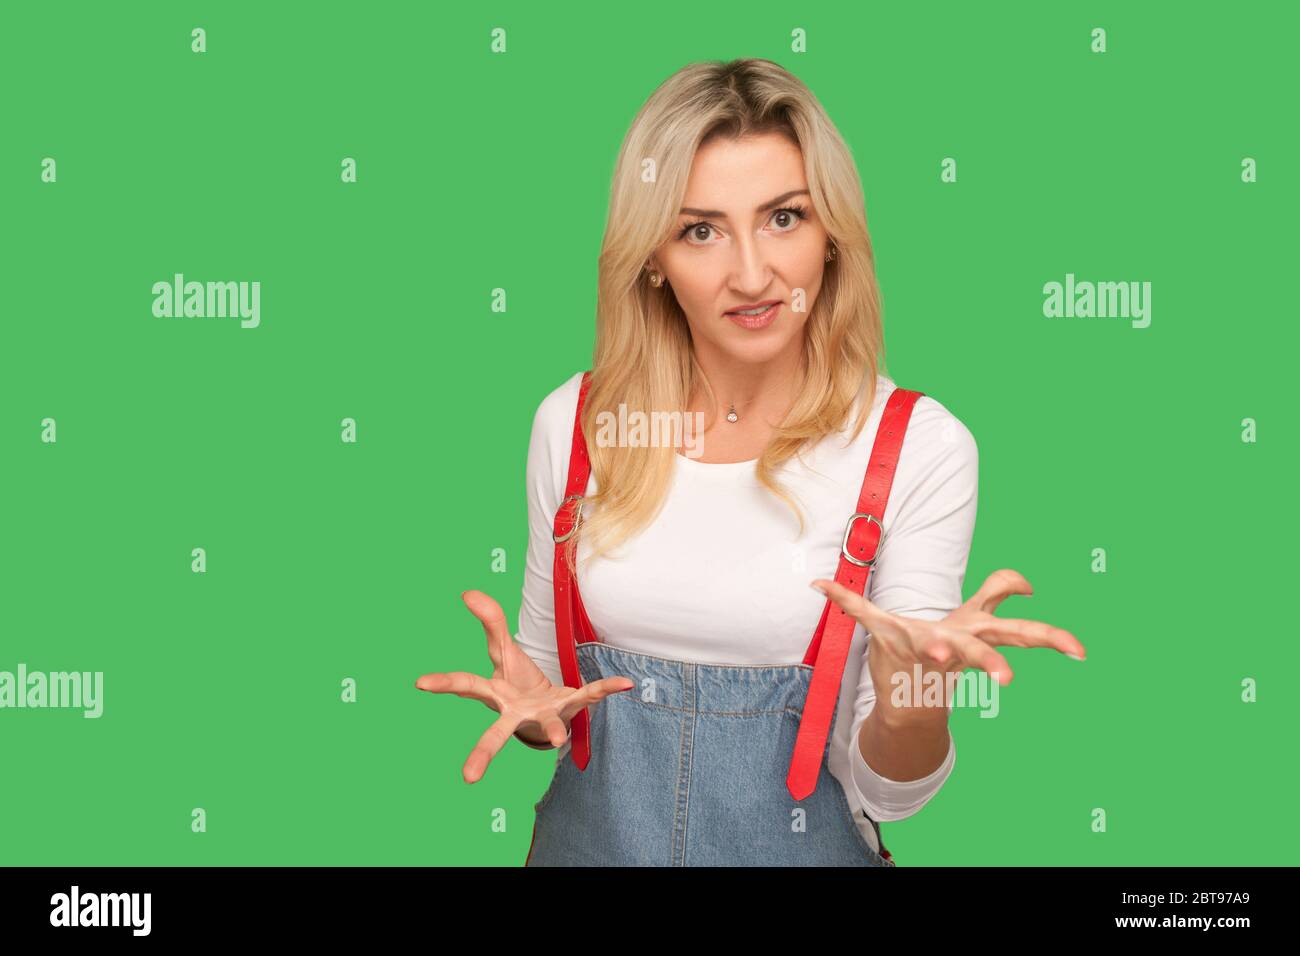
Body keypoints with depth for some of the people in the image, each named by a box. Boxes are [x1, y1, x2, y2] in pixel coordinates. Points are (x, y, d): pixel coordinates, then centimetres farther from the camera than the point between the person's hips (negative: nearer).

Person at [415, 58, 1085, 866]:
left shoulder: (920, 448, -14)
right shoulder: (575, 421, -7)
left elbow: (886, 793, -11)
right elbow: (553, 672, 6)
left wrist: (914, 702, -30)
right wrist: (532, 706, -14)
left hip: (802, 843, -2)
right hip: (594, 835, 2)